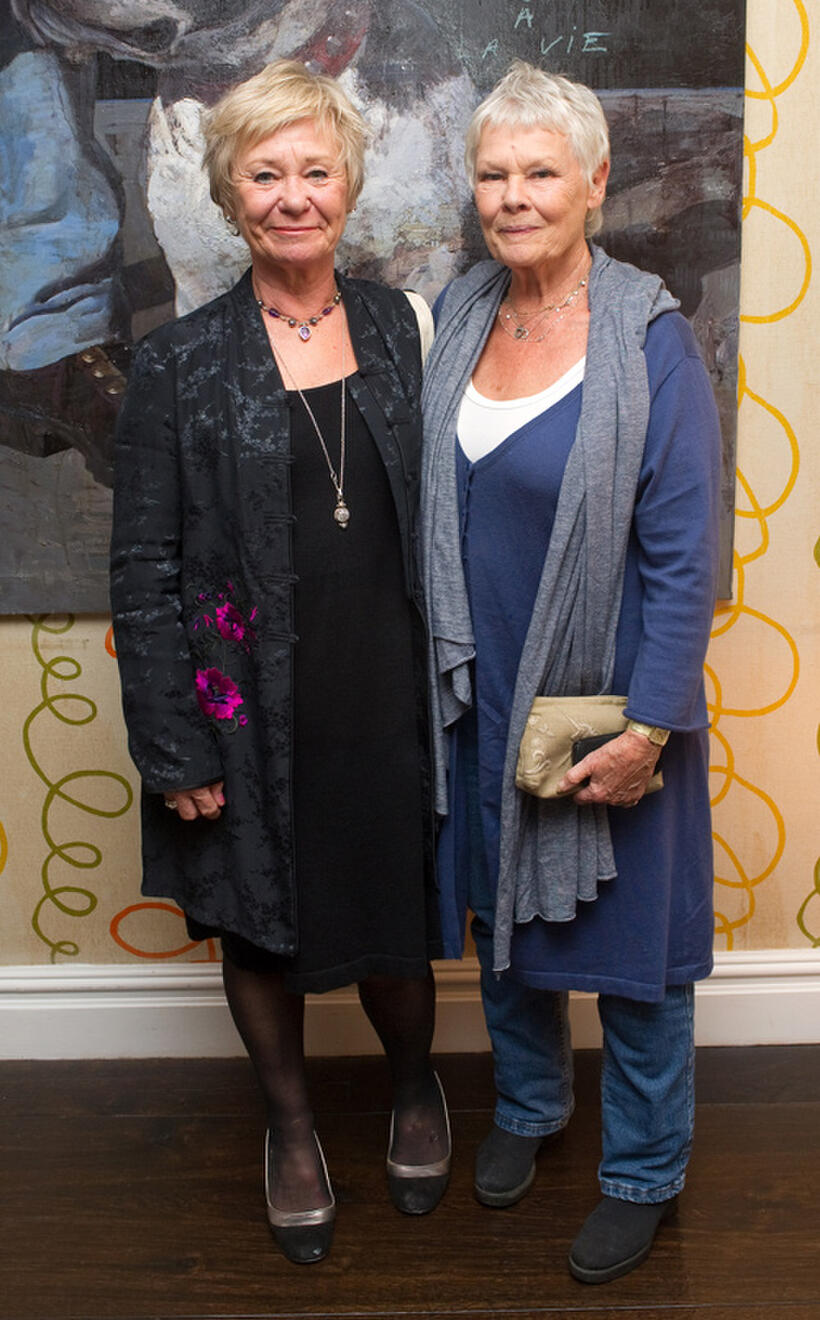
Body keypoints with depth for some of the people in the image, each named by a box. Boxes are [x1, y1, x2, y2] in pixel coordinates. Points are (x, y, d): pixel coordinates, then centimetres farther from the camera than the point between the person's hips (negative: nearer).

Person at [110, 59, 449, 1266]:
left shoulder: (396, 328, 3)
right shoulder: (181, 363, -7)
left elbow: (436, 513, 8)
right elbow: (144, 570, -7)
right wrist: (174, 748, -9)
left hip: (389, 698, 2)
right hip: (255, 708, -1)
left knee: (397, 923, 13)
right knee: (261, 932, 15)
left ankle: (415, 1087, 45)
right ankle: (291, 1126, 42)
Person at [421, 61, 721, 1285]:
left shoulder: (649, 338, -14)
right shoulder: (459, 315, 3)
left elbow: (683, 554, -15)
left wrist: (647, 727, -18)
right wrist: (441, 668, 8)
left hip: (604, 701, -5)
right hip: (481, 691, 5)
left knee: (629, 945, 9)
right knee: (501, 912, 20)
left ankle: (644, 1171, 32)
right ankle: (528, 1105, 46)